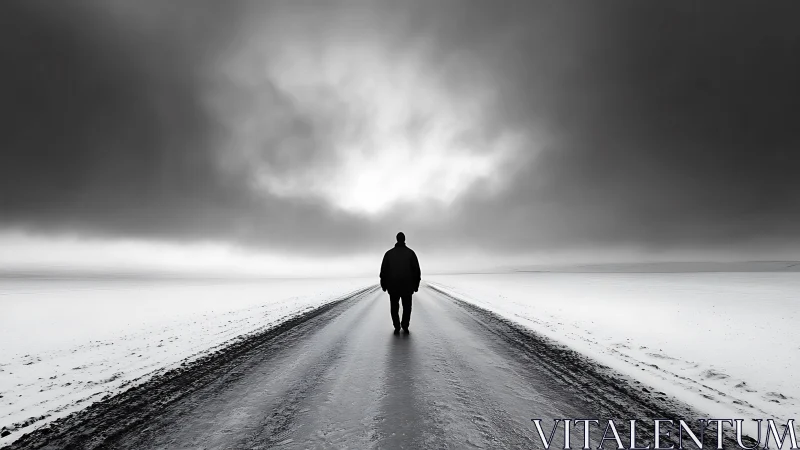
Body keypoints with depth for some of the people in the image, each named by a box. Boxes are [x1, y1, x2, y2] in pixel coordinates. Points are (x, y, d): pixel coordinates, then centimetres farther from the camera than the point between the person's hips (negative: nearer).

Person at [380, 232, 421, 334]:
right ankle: (405, 326, 8)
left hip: (393, 286, 1)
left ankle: (397, 327, 9)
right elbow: (417, 270, -2)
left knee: (394, 307, 12)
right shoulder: (410, 253, -2)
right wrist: (416, 285, 4)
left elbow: (383, 270, 2)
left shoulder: (389, 253, 0)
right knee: (407, 306, 15)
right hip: (407, 286, 0)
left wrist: (384, 285, 9)